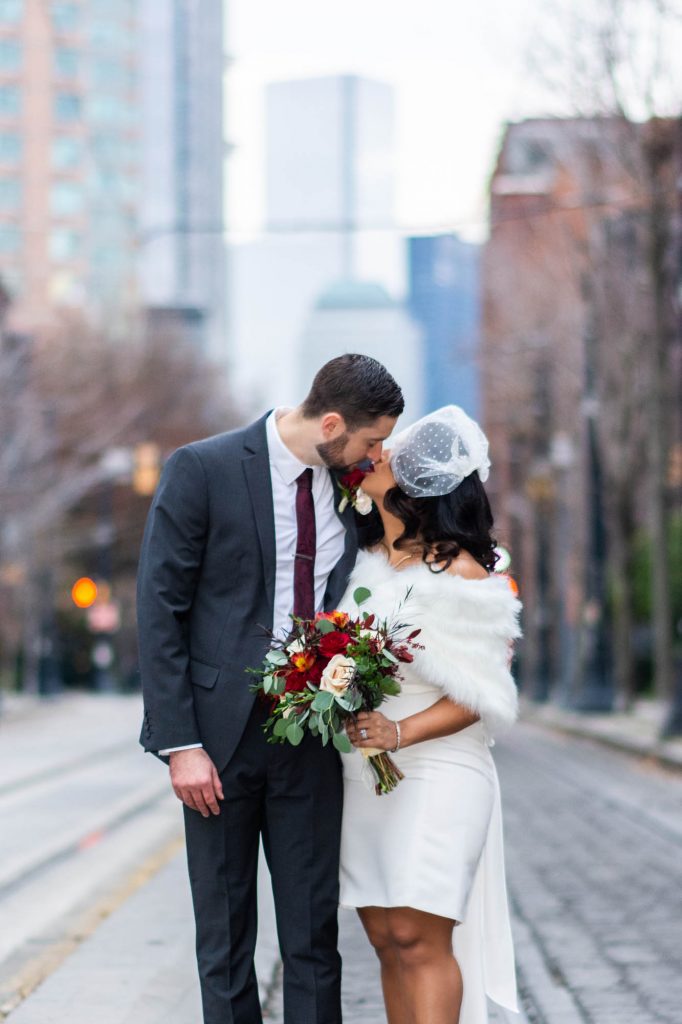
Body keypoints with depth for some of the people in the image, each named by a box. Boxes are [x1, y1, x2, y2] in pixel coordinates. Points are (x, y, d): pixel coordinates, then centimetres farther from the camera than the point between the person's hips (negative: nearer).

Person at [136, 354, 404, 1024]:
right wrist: (180, 743, -14)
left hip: (311, 739, 4)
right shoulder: (202, 470, -9)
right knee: (224, 937, 6)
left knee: (314, 935, 4)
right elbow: (159, 610, -9)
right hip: (220, 735, -4)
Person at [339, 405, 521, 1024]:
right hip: (362, 776, 7)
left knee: (418, 938, -11)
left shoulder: (459, 573, -12)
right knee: (386, 939, 7)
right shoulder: (367, 557, 8)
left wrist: (399, 733, -21)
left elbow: (478, 693, -10)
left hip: (435, 773, -7)